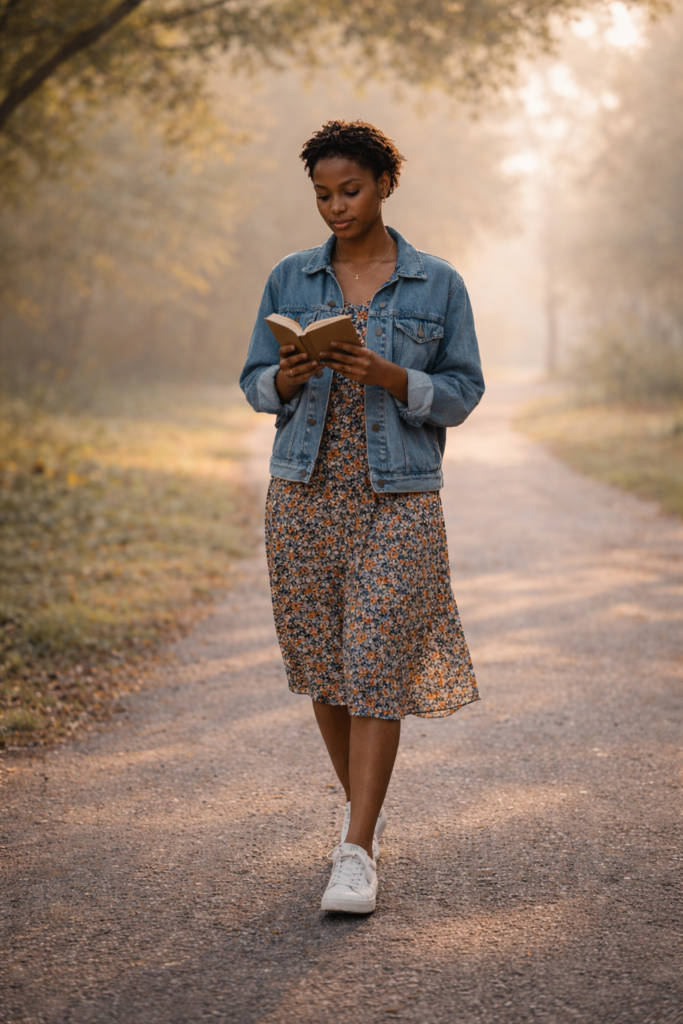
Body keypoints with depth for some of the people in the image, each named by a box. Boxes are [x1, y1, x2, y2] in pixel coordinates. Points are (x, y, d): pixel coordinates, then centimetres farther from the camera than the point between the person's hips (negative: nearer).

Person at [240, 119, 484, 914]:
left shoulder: (437, 285, 2)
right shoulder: (290, 279, 7)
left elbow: (462, 395, 0)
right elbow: (255, 383, 10)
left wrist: (386, 375, -17)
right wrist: (289, 377, -14)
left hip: (397, 500, -3)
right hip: (305, 493, 3)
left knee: (377, 668, -9)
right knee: (322, 662, 8)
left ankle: (357, 853, -4)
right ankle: (364, 807, 30)